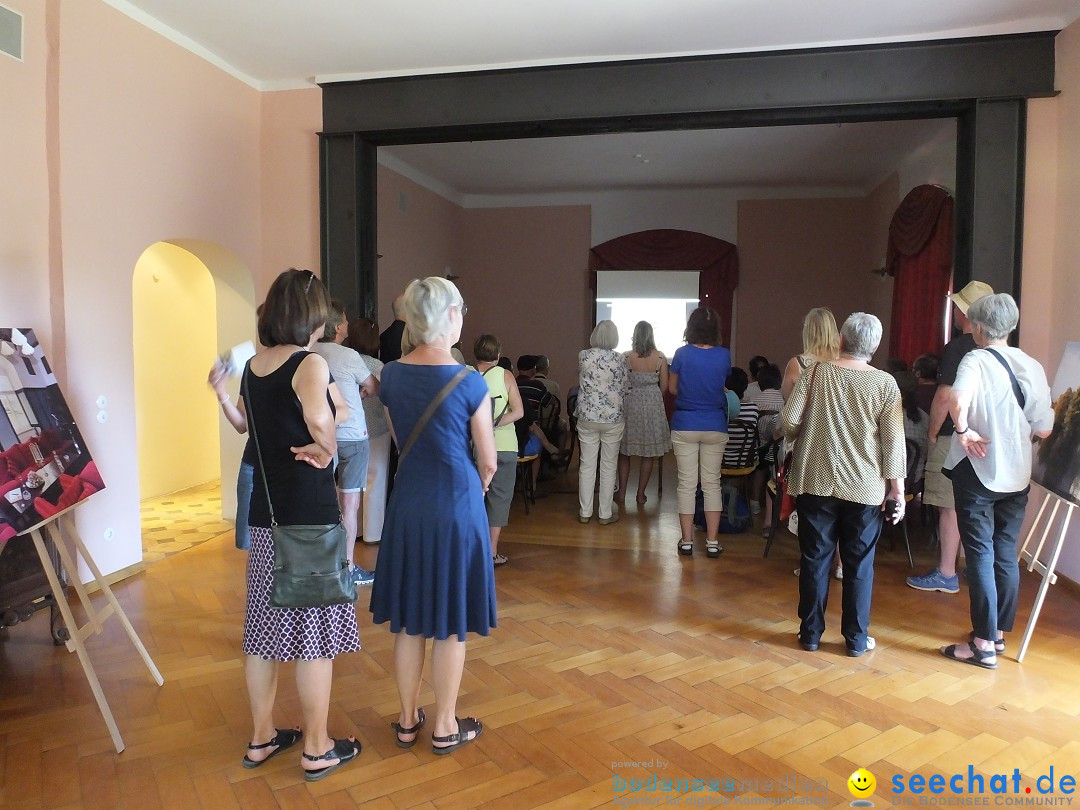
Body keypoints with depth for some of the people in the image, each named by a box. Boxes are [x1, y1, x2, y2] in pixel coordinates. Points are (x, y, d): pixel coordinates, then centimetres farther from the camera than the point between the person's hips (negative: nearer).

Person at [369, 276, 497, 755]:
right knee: (450, 625, 9)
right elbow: (488, 462, -6)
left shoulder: (391, 376, -1)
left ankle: (408, 721, 31)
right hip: (457, 505, -4)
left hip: (407, 504, 5)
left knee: (408, 620, 16)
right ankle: (445, 728, 24)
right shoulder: (470, 383, -14)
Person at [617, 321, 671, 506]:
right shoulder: (660, 357, -4)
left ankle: (622, 493, 13)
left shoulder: (627, 357, -9)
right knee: (648, 454, 10)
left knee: (624, 452, 11)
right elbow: (664, 386, 0)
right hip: (652, 405, 1)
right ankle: (641, 494, 16)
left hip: (630, 404, -1)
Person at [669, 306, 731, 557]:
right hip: (715, 426, 1)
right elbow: (724, 387, 8)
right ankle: (712, 542, 11)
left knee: (687, 483, 5)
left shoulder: (682, 354, -8)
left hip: (685, 425, -1)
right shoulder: (724, 355, -4)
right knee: (712, 483, 8)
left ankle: (687, 540, 11)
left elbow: (672, 388, 2)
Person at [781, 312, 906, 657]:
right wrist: (897, 487, 2)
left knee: (815, 559, 9)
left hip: (816, 482, 0)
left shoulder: (816, 372, -5)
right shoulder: (885, 383, -5)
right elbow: (893, 441, -6)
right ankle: (856, 638, 19)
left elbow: (788, 422, -8)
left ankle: (810, 633, 18)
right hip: (865, 488, 0)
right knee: (859, 564, 11)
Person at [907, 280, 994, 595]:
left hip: (953, 438, -8)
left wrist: (932, 432, -8)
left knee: (949, 507, -2)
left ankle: (946, 575, 5)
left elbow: (944, 395, -20)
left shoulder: (956, 348, -15)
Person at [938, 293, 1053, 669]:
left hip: (978, 472, -5)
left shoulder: (976, 360, -13)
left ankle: (984, 644, 6)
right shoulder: (1032, 366, 3)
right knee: (1006, 555, 14)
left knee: (980, 556, 1)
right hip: (1016, 476, 6)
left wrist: (963, 429, -18)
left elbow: (957, 399, -35)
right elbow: (1043, 430, 4)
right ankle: (999, 633, 25)